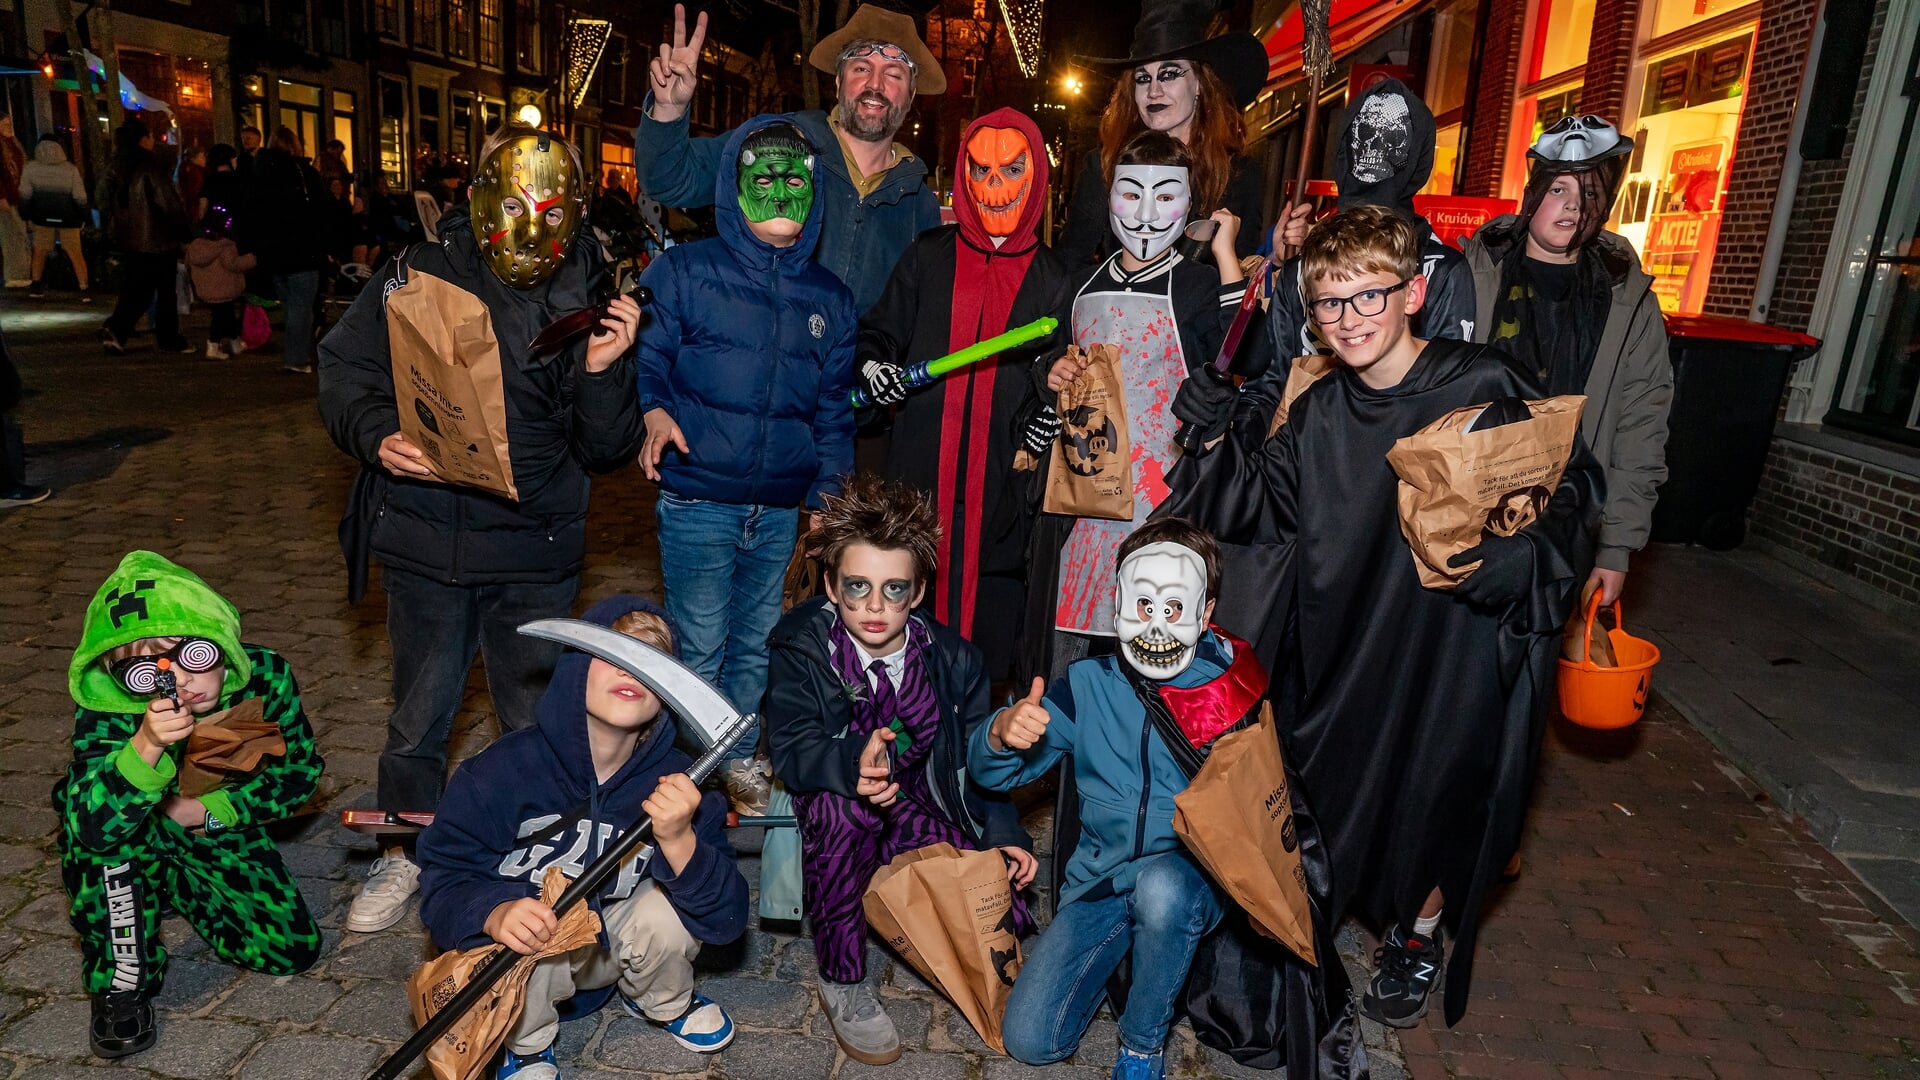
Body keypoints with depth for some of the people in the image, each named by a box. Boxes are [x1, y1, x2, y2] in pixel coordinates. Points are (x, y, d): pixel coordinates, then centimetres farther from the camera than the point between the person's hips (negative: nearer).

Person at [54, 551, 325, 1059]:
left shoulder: (265, 676, -24)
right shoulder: (105, 708, -31)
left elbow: (301, 769, -8)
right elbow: (92, 828, -43)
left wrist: (213, 807, -19)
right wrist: (146, 746, -58)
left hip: (219, 825, 3)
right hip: (132, 845, -2)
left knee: (294, 950, -6)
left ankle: (173, 888, 20)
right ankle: (121, 984, -18)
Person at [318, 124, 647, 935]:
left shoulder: (587, 306, -4)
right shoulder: (417, 277, -4)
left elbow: (605, 451, -3)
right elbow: (344, 370, 5)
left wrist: (602, 371, -19)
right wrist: (377, 436, -13)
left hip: (536, 551, 0)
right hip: (425, 540, 0)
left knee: (536, 720, 12)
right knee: (418, 717, 14)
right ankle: (407, 853, 37)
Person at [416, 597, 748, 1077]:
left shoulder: (675, 780, -21)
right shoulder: (504, 770, -24)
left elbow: (725, 920, -22)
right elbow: (444, 881, -18)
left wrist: (679, 840, -42)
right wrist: (494, 914, -41)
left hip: (612, 946, 2)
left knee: (671, 909, -26)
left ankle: (664, 1001, 10)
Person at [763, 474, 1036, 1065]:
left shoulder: (952, 659, -6)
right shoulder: (800, 650, -14)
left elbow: (976, 757, 3)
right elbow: (791, 751, -24)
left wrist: (1004, 833, -8)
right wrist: (853, 764, -44)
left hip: (920, 804, 3)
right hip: (833, 807, -2)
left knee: (1000, 918, -16)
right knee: (840, 805, -39)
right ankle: (842, 983, -20)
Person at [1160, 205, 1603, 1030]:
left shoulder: (1486, 387, -15)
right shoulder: (1318, 413, 1)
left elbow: (1574, 486, -8)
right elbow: (1254, 507, 5)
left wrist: (1518, 554, -25)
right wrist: (1223, 436, -9)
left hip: (1458, 638, -3)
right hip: (1342, 643, 4)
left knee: (1437, 790, 13)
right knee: (1327, 783, 15)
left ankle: (1418, 936, 42)